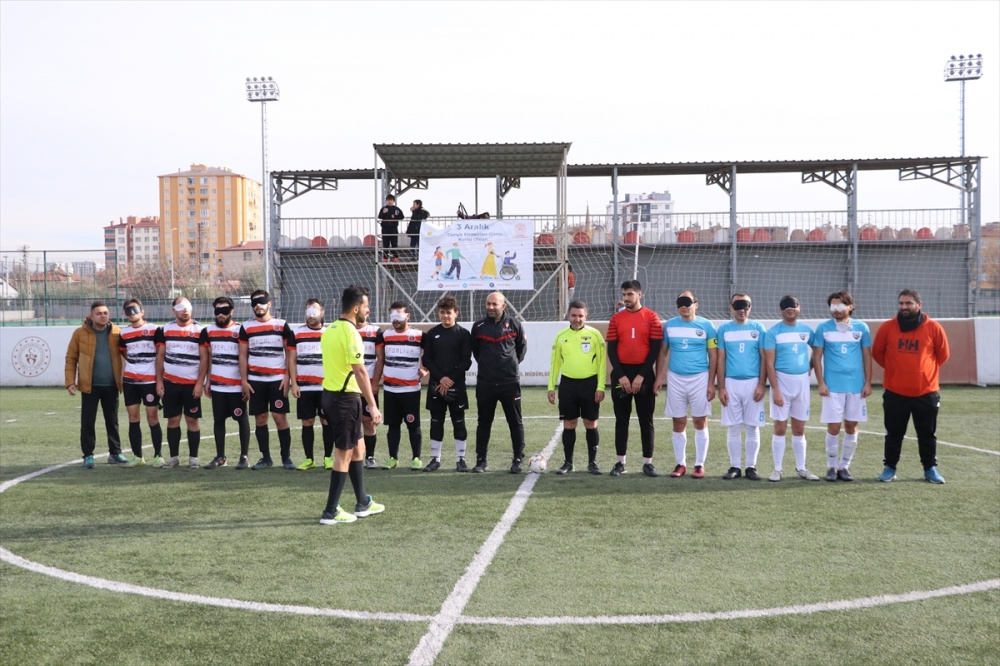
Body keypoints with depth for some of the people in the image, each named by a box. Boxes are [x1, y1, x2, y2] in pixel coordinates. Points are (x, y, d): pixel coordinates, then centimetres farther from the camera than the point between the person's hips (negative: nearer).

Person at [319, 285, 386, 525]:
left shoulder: (329, 330, 10)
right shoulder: (350, 332, -17)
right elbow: (360, 371, -22)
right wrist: (373, 405, -22)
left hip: (331, 395, 9)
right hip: (345, 398, -9)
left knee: (358, 447, 18)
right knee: (343, 455, -1)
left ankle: (363, 503, 25)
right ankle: (330, 512, 5)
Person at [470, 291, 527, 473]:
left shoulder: (514, 325, -2)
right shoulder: (478, 326, 1)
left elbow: (522, 347, 11)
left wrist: (513, 364, 11)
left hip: (510, 382, -1)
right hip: (485, 383, 2)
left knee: (515, 422, 3)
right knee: (484, 422, 8)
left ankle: (518, 460, 11)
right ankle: (481, 460, 16)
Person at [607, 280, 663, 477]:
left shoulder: (651, 317, -1)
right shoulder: (616, 318, 5)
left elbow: (655, 348, -4)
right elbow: (611, 349, 2)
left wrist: (641, 375, -10)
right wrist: (620, 375, -8)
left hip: (644, 374, -2)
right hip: (621, 374, 2)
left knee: (646, 420, 3)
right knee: (621, 419, 6)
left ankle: (648, 462, 9)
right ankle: (620, 462, 13)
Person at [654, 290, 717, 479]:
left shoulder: (706, 326, -2)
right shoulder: (669, 325, 4)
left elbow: (713, 356, 0)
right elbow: (663, 352, 10)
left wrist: (711, 383, -5)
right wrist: (659, 377, 2)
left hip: (699, 378, -2)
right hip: (675, 378, 2)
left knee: (700, 422, 2)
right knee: (678, 424, 6)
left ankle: (700, 464, 11)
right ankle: (680, 463, 15)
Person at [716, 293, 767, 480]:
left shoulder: (758, 328, 3)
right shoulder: (724, 329, 5)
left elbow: (764, 358, 2)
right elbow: (720, 360, 5)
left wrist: (761, 385, -6)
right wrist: (721, 387, -1)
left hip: (752, 382, 0)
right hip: (731, 383, 1)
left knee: (752, 427, 3)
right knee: (733, 428, 4)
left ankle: (751, 467, 11)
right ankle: (734, 467, 11)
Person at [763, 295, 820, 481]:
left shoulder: (806, 330, 6)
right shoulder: (773, 332, -5)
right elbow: (769, 363, -9)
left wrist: (810, 367, 11)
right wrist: (776, 390, -15)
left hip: (802, 382, 3)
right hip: (782, 381, -3)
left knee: (799, 428, 9)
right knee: (780, 428, -1)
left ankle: (801, 468, 17)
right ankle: (777, 469, 7)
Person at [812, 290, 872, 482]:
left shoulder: (861, 328, 4)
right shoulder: (823, 328, 0)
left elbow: (867, 356, 7)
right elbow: (817, 357, 2)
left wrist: (868, 383, 1)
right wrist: (821, 383, -5)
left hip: (856, 386, 2)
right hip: (832, 386, -1)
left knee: (851, 426, 5)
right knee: (833, 427, -1)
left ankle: (844, 466, 17)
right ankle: (832, 467, 12)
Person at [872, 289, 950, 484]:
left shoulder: (933, 328, -5)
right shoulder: (887, 327, -5)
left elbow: (943, 354, 8)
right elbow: (877, 352, 9)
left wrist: (925, 370, 12)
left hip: (926, 392, 0)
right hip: (895, 392, 0)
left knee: (927, 434, 9)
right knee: (894, 433, 8)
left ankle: (930, 469, 21)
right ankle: (890, 468, 19)